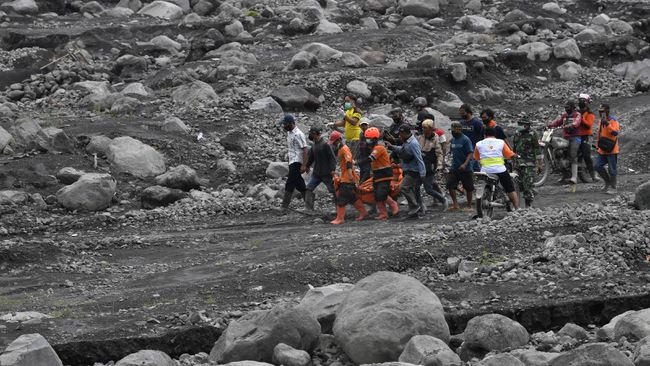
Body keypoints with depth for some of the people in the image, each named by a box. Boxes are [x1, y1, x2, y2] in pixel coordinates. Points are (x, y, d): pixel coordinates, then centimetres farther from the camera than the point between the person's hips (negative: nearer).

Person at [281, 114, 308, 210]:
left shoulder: (298, 134, -16)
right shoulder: (289, 133, 13)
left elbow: (305, 150, -18)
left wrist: (304, 165, -22)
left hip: (296, 162, -10)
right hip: (292, 162, 10)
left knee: (289, 185, -11)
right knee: (299, 184, 14)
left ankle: (284, 207, -12)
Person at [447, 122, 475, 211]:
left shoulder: (465, 140, -12)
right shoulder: (453, 139, 10)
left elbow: (470, 153, -17)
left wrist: (465, 164, -28)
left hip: (465, 168, -7)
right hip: (454, 168, 7)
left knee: (468, 188, 3)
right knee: (450, 185, -4)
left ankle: (469, 206, 15)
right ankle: (455, 205, 3)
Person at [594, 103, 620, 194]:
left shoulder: (613, 121, -12)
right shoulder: (601, 121, 13)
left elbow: (615, 133, -28)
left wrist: (607, 124, -32)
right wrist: (598, 145, 22)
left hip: (611, 150, -8)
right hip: (602, 150, 8)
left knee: (612, 169, -2)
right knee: (598, 166, 4)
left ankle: (613, 188, 7)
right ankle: (608, 182, 21)